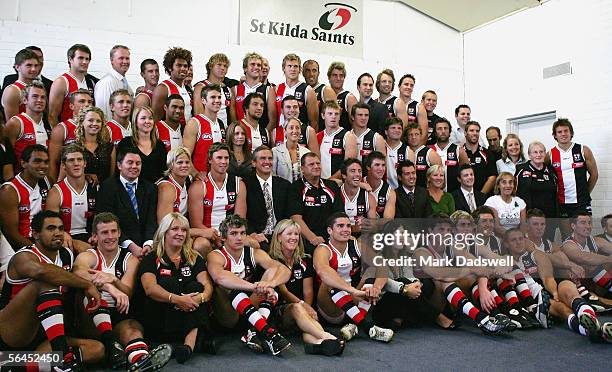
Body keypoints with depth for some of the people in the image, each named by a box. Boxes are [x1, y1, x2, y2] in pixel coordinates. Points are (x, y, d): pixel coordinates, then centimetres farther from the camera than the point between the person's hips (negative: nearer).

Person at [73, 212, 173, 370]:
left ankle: (140, 360, -66)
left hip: (120, 316, 1)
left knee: (133, 327, -32)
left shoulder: (130, 259, 12)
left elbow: (127, 293, -5)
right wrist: (110, 288, -39)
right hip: (91, 319, -1)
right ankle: (110, 343, -42)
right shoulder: (87, 256, 7)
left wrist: (113, 280, -28)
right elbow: (77, 273, -21)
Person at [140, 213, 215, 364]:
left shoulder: (195, 259, 14)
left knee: (195, 286, -22)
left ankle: (189, 346, -43)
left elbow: (207, 286, -2)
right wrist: (176, 299, -31)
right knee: (169, 282, -23)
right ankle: (195, 342, -30)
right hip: (159, 324, -2)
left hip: (191, 319, 2)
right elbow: (150, 288, -14)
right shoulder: (151, 259, 5)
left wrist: (199, 298, -26)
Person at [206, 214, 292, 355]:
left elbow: (285, 270, -12)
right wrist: (254, 287, -45)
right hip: (226, 316, -4)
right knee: (229, 285, -31)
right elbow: (218, 276, -36)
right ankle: (268, 333, -44)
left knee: (272, 271, -13)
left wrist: (270, 283, -35)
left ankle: (255, 332, -30)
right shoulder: (216, 256, -10)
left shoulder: (254, 253, 3)